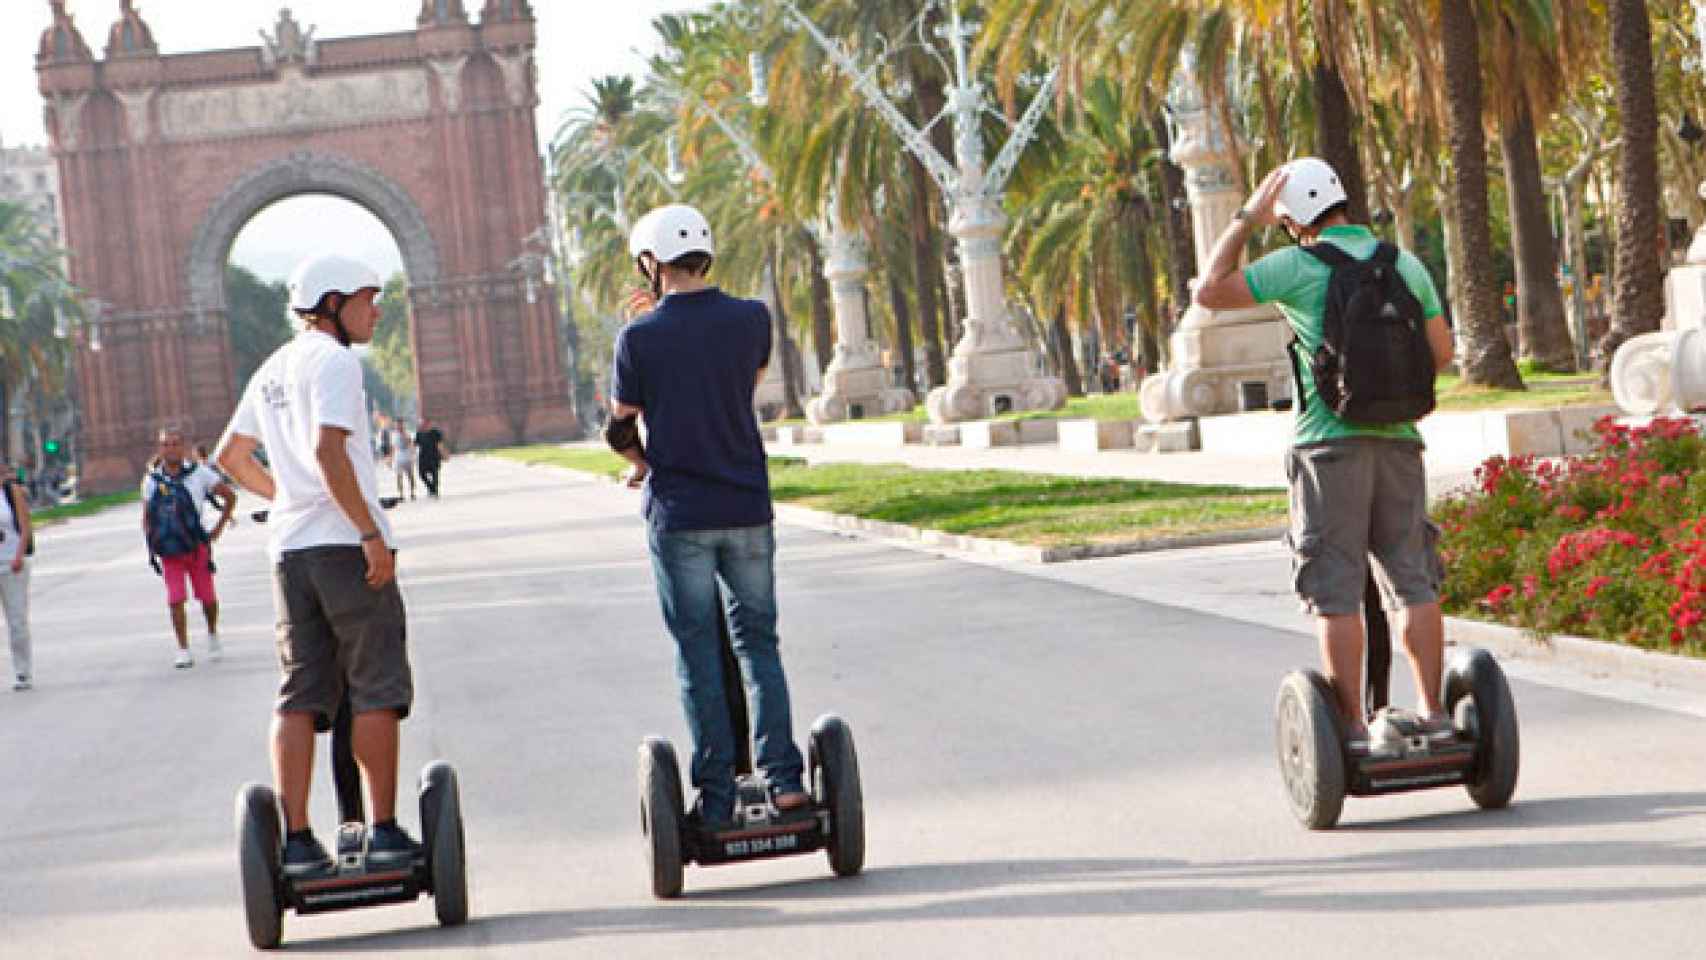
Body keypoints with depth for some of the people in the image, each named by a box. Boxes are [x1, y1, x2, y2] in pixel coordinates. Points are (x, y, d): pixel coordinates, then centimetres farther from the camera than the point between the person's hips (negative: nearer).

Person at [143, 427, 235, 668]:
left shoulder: (198, 473, -4)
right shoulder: (152, 478, 4)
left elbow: (230, 496, 5)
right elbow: (147, 517, 13)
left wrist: (218, 529, 3)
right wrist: (151, 545, 5)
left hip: (197, 548, -1)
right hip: (169, 552, 1)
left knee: (207, 598, 6)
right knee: (175, 600, -8)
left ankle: (212, 635, 34)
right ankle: (184, 651, -2)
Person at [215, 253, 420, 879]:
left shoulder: (273, 370, 18)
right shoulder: (334, 361, -8)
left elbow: (230, 456, 26)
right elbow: (328, 451, -22)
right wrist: (372, 533, -20)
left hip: (290, 549, 7)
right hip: (346, 544, -7)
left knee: (299, 697, 5)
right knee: (377, 691, 0)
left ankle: (296, 840, -1)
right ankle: (385, 833, 1)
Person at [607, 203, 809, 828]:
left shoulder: (639, 338, -9)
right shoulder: (752, 319, -1)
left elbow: (620, 430, -1)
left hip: (678, 515, -2)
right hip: (748, 508, 2)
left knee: (698, 654, 4)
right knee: (758, 642, 12)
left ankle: (716, 798, 4)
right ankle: (782, 777, 3)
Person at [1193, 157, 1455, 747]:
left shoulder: (1298, 267, -8)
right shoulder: (1405, 264, 6)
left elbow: (1210, 293, -2)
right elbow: (1441, 352, 9)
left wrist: (1246, 220, 2)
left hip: (1328, 440, -4)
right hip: (1397, 438, 4)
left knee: (1336, 592, 0)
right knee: (1413, 581, 9)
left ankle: (1353, 726, -1)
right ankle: (1433, 714, 9)